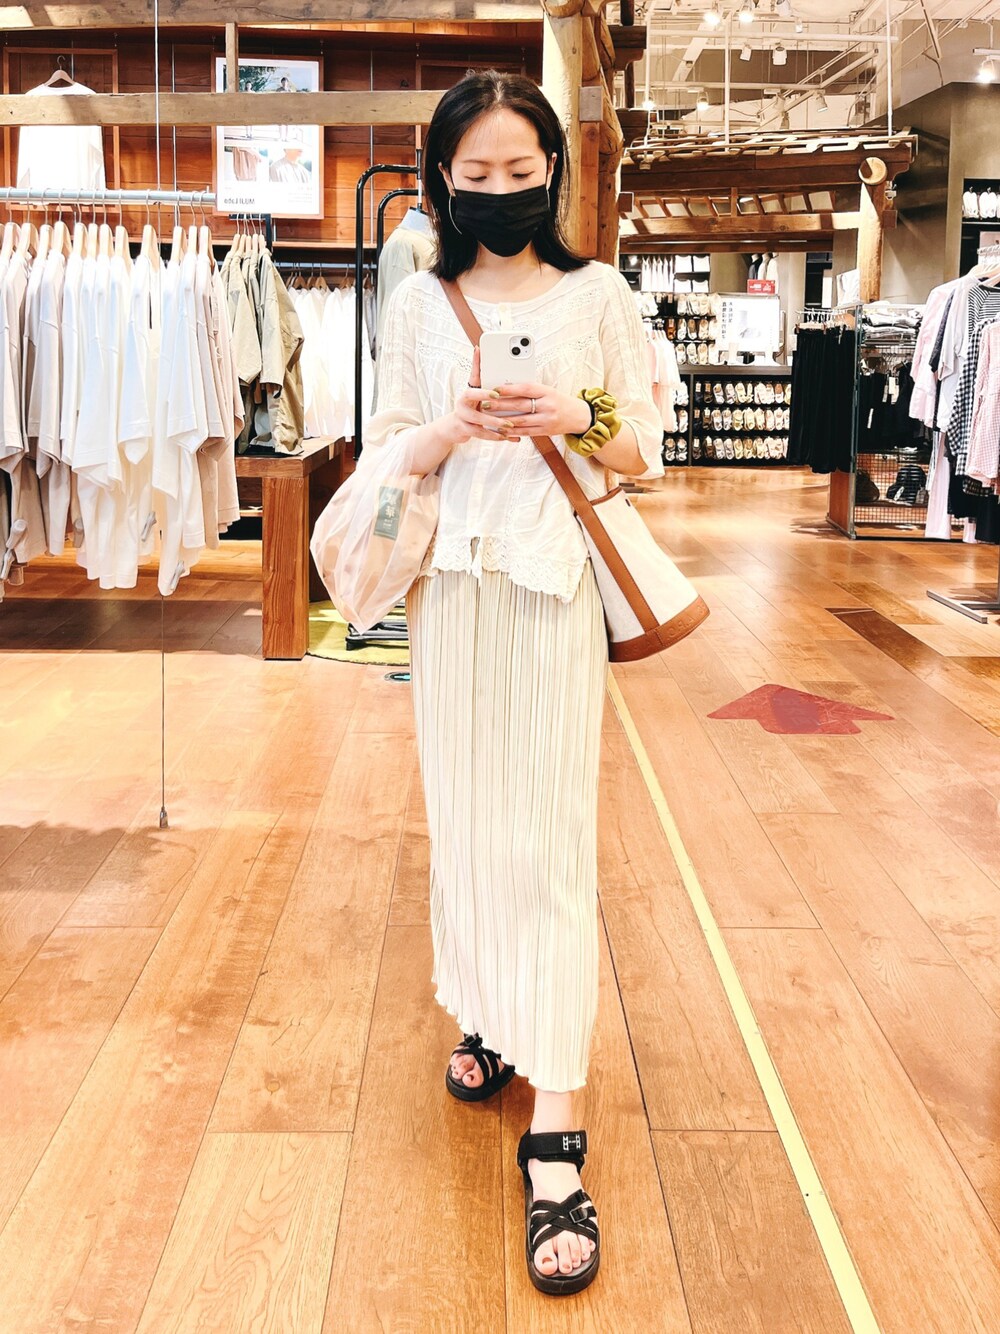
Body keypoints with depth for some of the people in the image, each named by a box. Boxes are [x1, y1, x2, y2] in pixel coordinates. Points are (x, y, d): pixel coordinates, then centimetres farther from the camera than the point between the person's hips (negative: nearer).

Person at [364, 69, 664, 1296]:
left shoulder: (597, 295, 4)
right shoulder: (418, 302, 7)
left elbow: (645, 450, 7)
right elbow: (385, 453, 7)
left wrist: (577, 420, -13)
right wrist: (457, 430, -14)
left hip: (557, 585, -2)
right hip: (453, 585, 3)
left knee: (549, 837, -7)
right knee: (464, 816, 8)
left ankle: (555, 1132, -5)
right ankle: (487, 1017, 32)